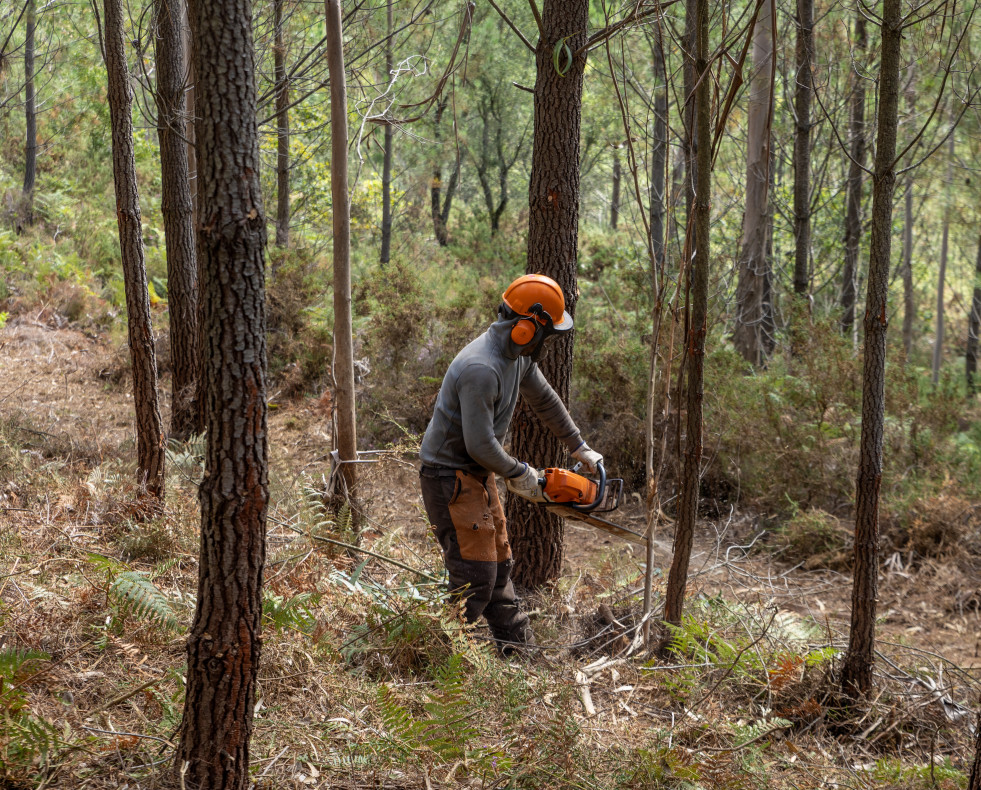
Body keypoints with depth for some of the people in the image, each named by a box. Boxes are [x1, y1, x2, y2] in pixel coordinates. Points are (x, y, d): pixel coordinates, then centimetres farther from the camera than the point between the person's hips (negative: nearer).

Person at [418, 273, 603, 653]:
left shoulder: (519, 356, 2)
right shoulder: (481, 369, -29)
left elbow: (544, 400, 20)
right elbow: (480, 444, -28)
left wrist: (579, 447, 24)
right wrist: (519, 474, -12)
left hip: (478, 475, 10)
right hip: (451, 478, -10)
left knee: (499, 566, 17)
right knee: (475, 578, -11)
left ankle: (520, 648, 27)